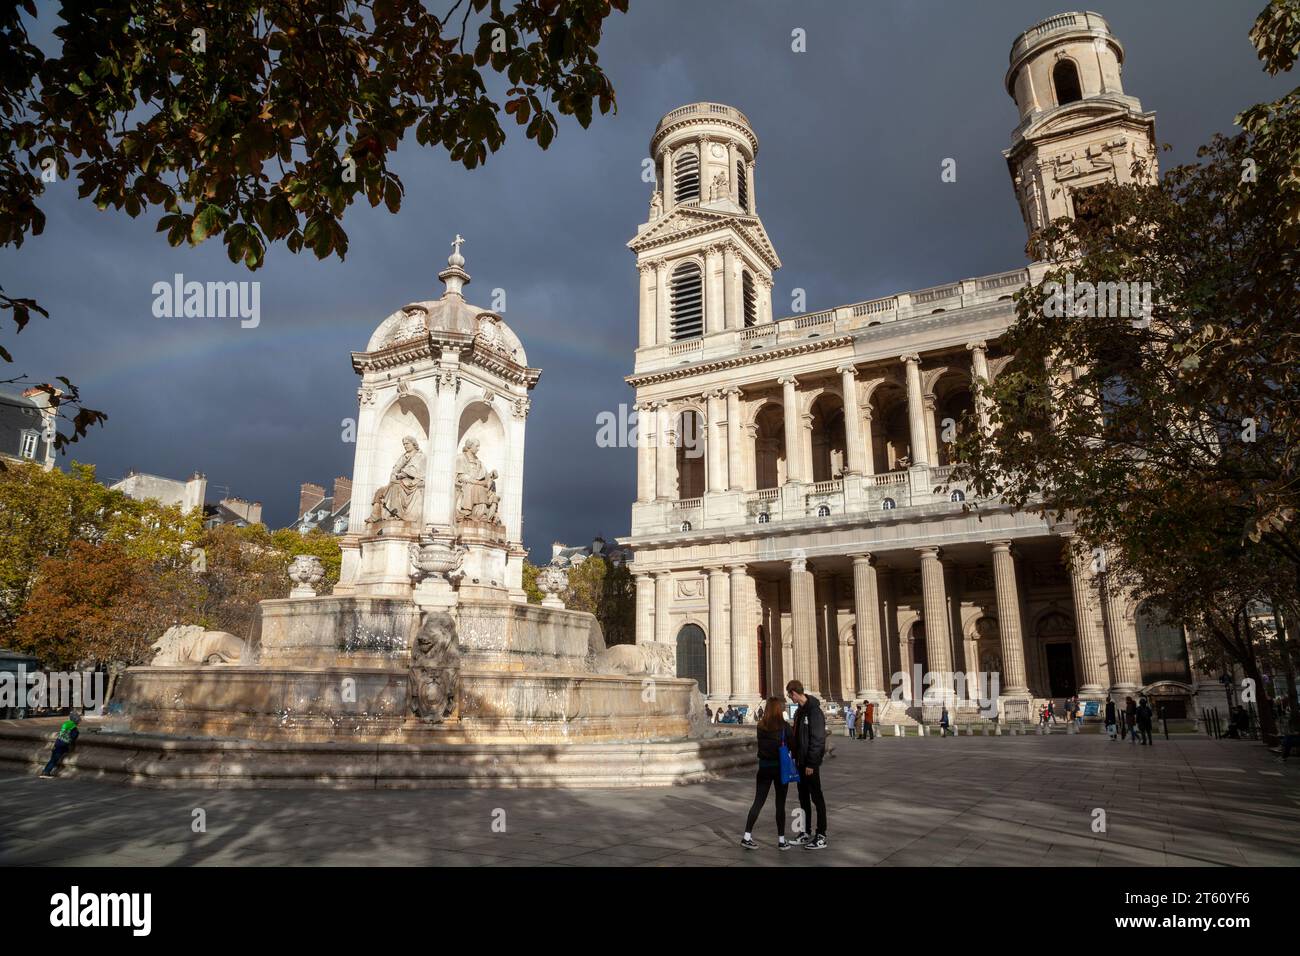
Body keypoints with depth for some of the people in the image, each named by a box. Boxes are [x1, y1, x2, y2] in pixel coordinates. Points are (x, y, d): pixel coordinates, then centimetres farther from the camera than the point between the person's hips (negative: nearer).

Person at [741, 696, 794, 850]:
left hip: (764, 767, 3)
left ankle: (747, 837, 4)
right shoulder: (784, 726, -11)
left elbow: (761, 745, 7)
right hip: (780, 767, -3)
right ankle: (781, 840, 13)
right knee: (780, 804, 7)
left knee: (758, 802, 7)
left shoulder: (761, 726, -1)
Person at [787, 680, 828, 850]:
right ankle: (805, 833, 23)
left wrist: (811, 763, -20)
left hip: (811, 762, -9)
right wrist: (795, 757, 14)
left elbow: (817, 739, -20)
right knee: (803, 797, 14)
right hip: (800, 762, 9)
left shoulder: (814, 711, -18)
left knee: (816, 797, -1)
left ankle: (821, 837, 6)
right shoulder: (800, 710, 11)